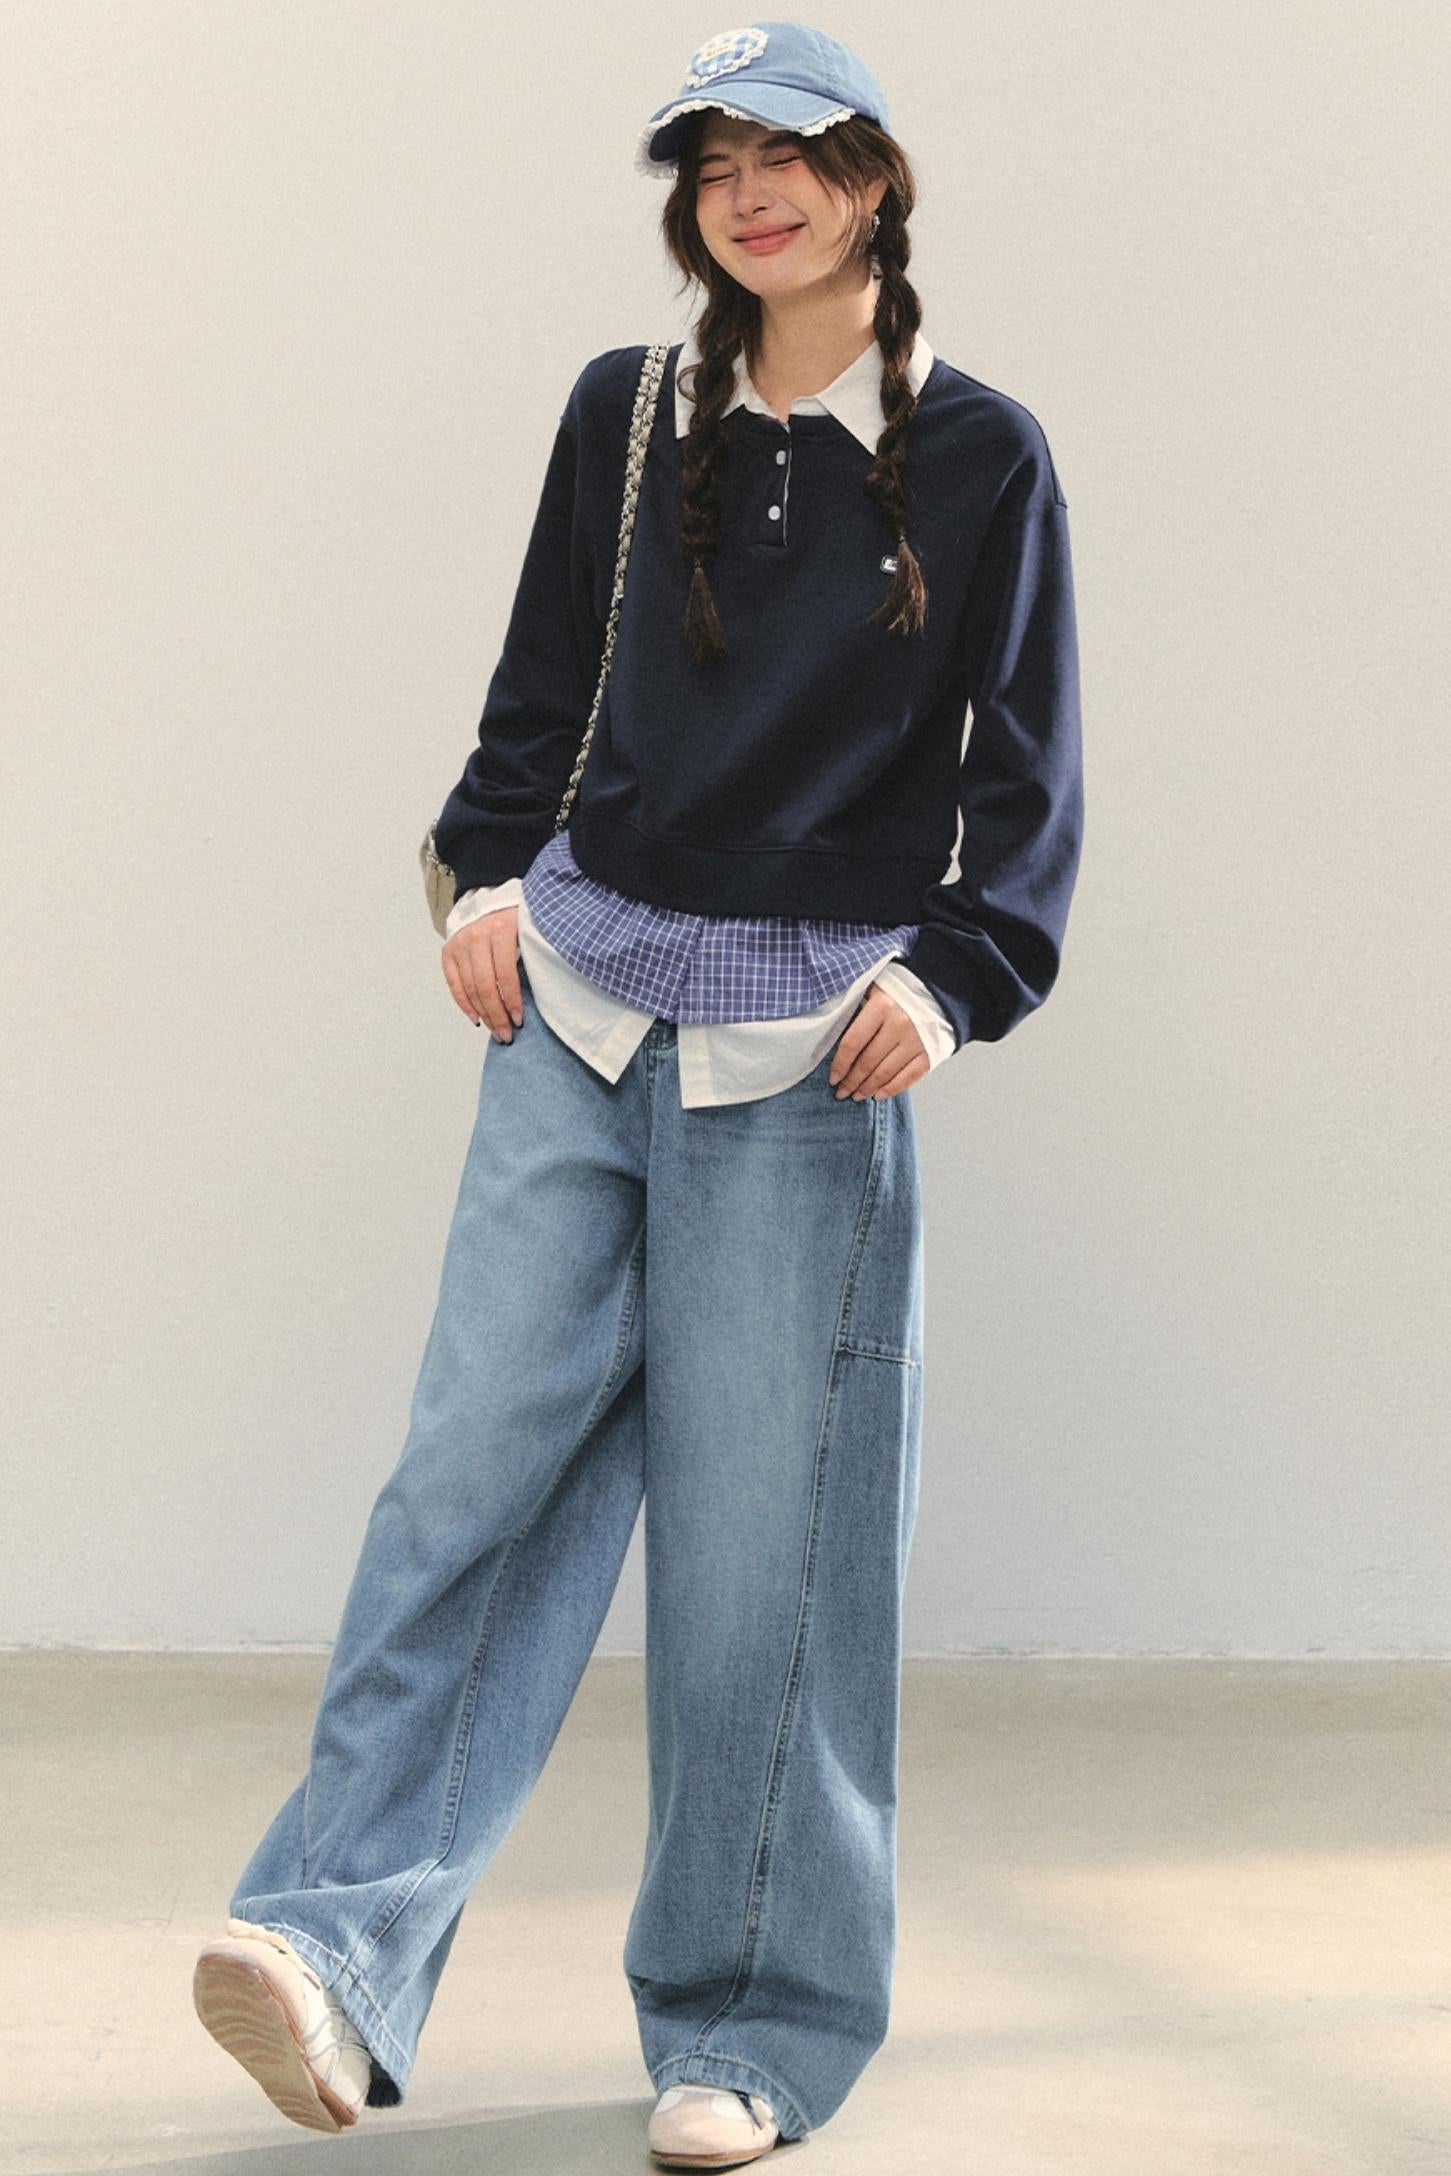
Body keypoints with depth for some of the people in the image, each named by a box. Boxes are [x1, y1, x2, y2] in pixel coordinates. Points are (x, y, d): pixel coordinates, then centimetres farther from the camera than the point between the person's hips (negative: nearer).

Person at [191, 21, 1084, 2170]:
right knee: (481, 1464, -7)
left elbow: (1028, 780, 3)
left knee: (761, 1536, -2)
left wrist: (952, 972, -11)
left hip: (808, 1051, -3)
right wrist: (488, 868, 3)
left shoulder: (978, 455, 2)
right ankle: (341, 1944, -11)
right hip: (580, 1005, 3)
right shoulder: (625, 410, 11)